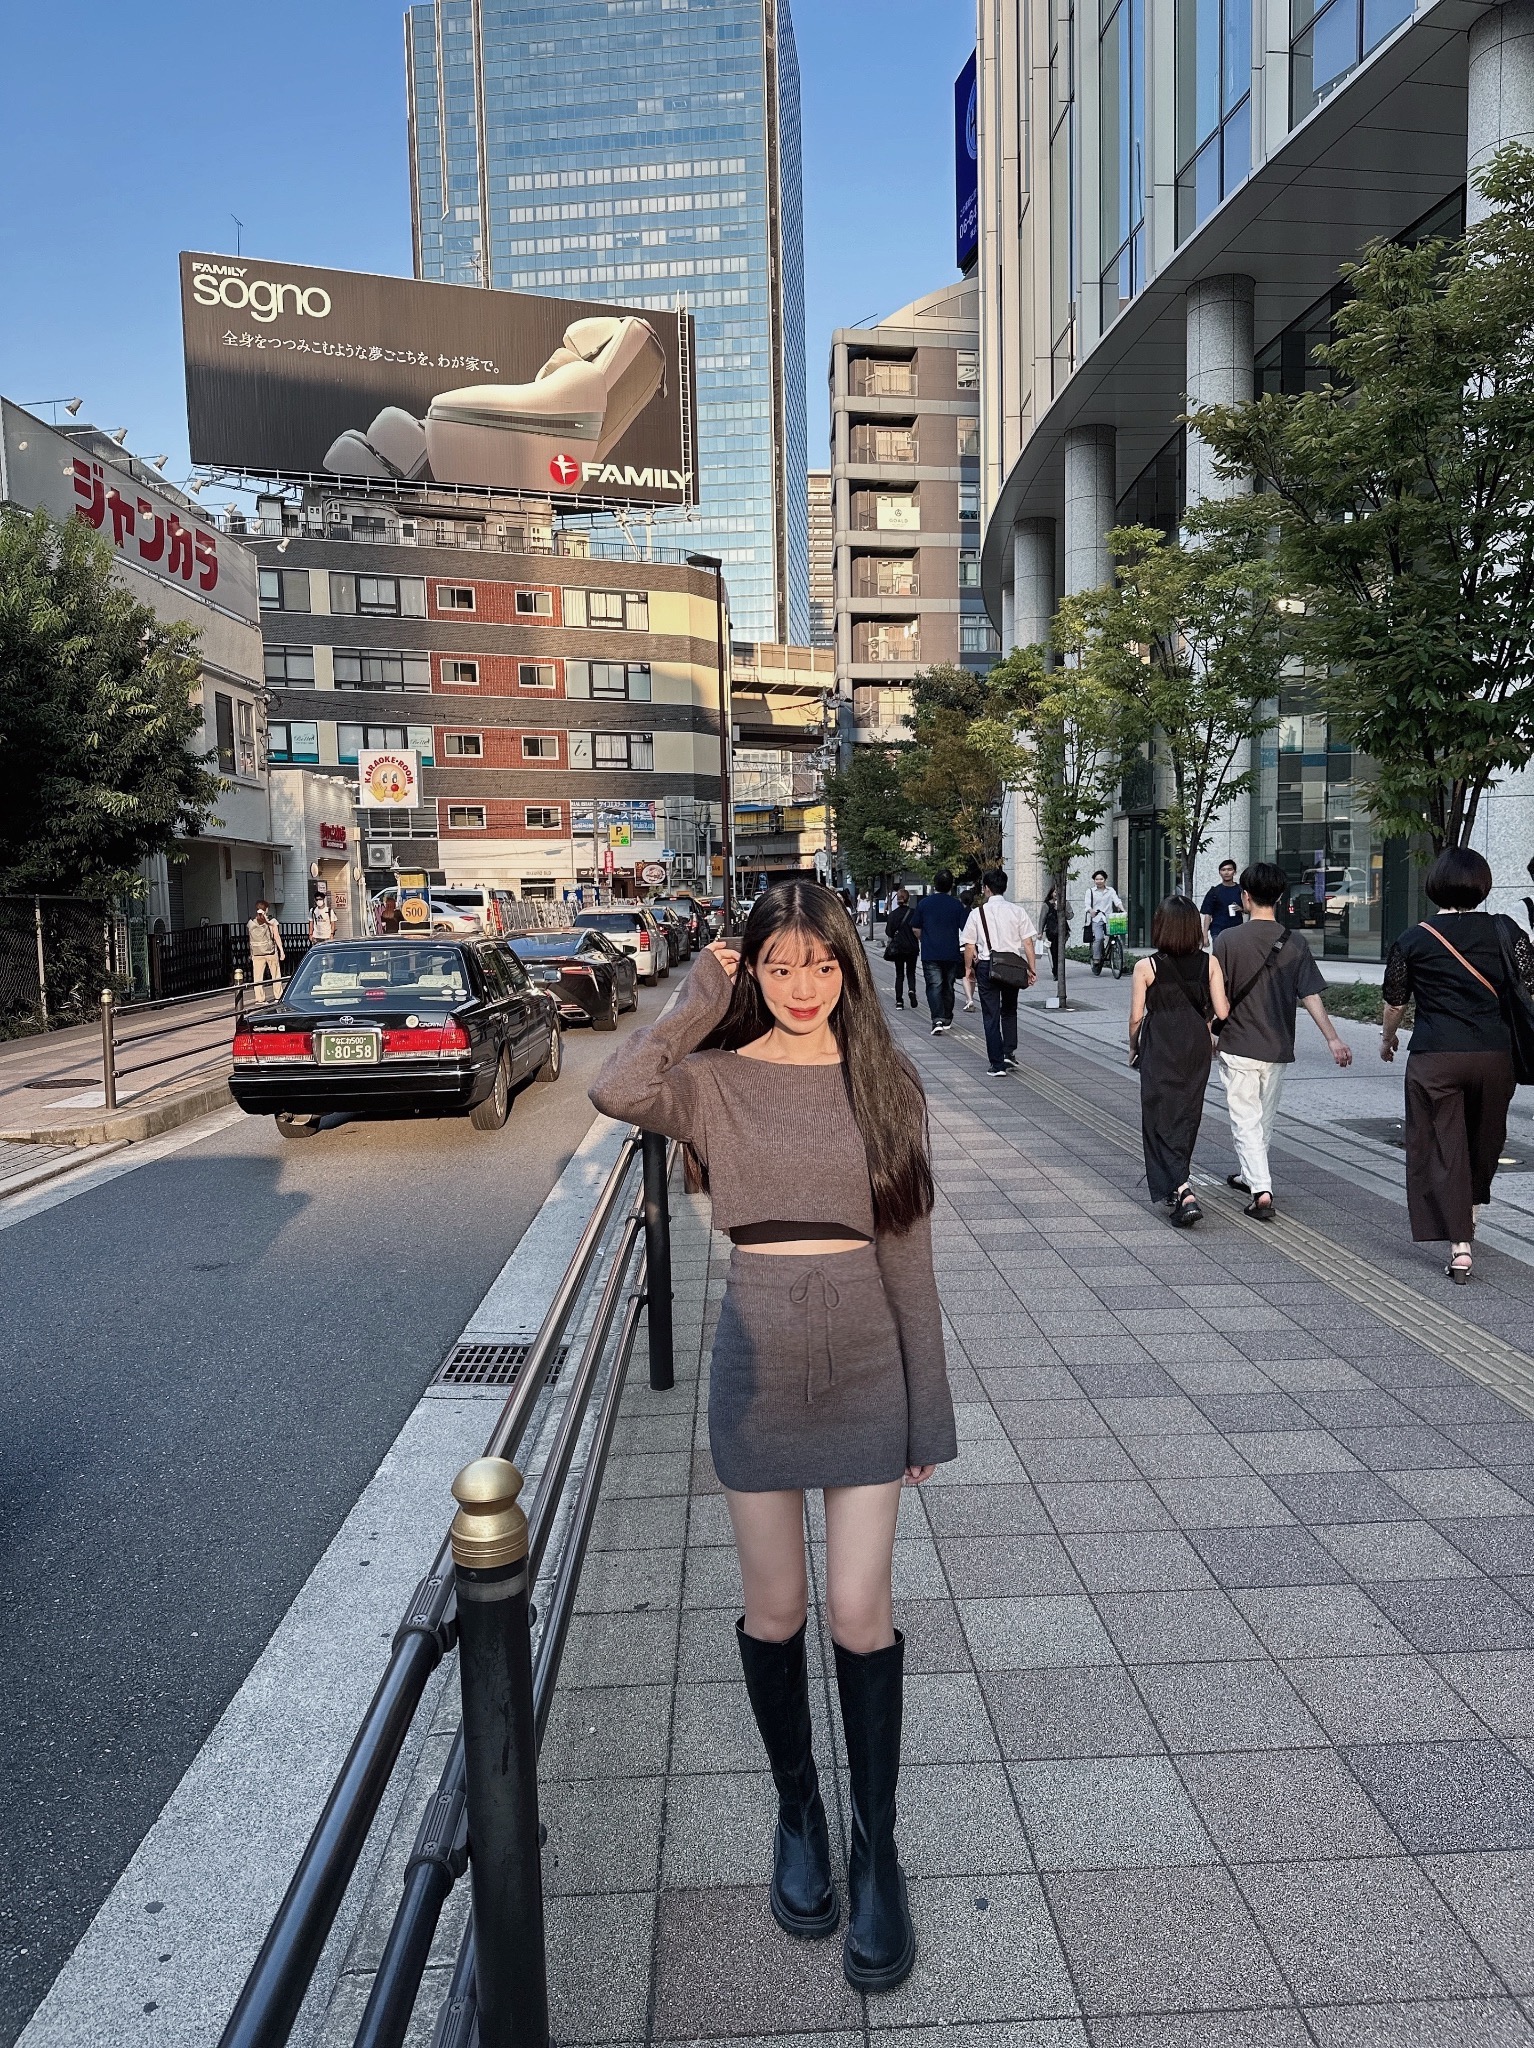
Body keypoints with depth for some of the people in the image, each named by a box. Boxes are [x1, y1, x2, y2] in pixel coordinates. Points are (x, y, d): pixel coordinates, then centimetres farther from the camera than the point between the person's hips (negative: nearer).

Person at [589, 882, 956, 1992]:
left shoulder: (883, 1082, -1)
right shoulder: (715, 1077, -4)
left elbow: (909, 1254, 1)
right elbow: (617, 1088, -29)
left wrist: (930, 1412, 2)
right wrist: (701, 998, -14)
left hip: (866, 1362, 0)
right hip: (758, 1365, 0)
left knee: (860, 1614, 4)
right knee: (776, 1610, 13)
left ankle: (878, 1849, 25)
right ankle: (799, 1814, 37)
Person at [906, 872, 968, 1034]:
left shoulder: (924, 903, -3)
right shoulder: (957, 905, -2)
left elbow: (915, 929, 4)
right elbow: (965, 929, -1)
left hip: (930, 954, -2)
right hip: (951, 954, 2)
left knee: (934, 987, -4)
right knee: (948, 987, 15)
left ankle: (937, 1020, -20)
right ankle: (947, 1020, 25)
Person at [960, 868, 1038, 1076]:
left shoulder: (977, 913, -4)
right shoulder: (1017, 911, 0)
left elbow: (969, 945, -3)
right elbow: (1028, 942, -2)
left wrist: (968, 967, 10)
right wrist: (1032, 967, 4)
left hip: (986, 965, -2)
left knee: (991, 1015, 5)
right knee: (1009, 1010, 21)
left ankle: (997, 1064, 4)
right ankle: (1010, 1053, 9)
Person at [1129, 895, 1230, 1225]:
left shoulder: (1145, 967, -11)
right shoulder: (1209, 963, -4)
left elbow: (1137, 1016, -7)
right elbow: (1221, 1012, -6)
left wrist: (1133, 1047, 10)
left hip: (1159, 1049, -4)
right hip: (1197, 1047, 4)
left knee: (1161, 1120, 1)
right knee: (1187, 1117, 17)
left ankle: (1182, 1190, -16)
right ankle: (1176, 1184, 30)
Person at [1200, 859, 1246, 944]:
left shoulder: (1241, 890, 7)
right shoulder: (1214, 892, 2)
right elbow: (1207, 914, 1)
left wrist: (1241, 909, -10)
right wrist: (1205, 935, -7)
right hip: (1218, 933, -2)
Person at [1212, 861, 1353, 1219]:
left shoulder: (1228, 940, -10)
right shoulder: (1294, 944, -2)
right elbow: (1311, 995, -8)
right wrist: (1333, 1038, -9)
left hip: (1237, 1045, -4)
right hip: (1277, 1048, 4)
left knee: (1246, 1119, 0)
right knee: (1265, 1116, 20)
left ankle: (1261, 1191, -13)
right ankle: (1248, 1174, 38)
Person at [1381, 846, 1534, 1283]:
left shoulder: (1413, 940, 0)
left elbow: (1394, 1002, 9)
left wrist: (1387, 1038, 28)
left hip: (1434, 1057, -2)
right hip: (1493, 1055, 2)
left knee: (1442, 1147, 3)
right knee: (1484, 1141, 22)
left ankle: (1459, 1247, 0)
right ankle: (1471, 1212, 36)